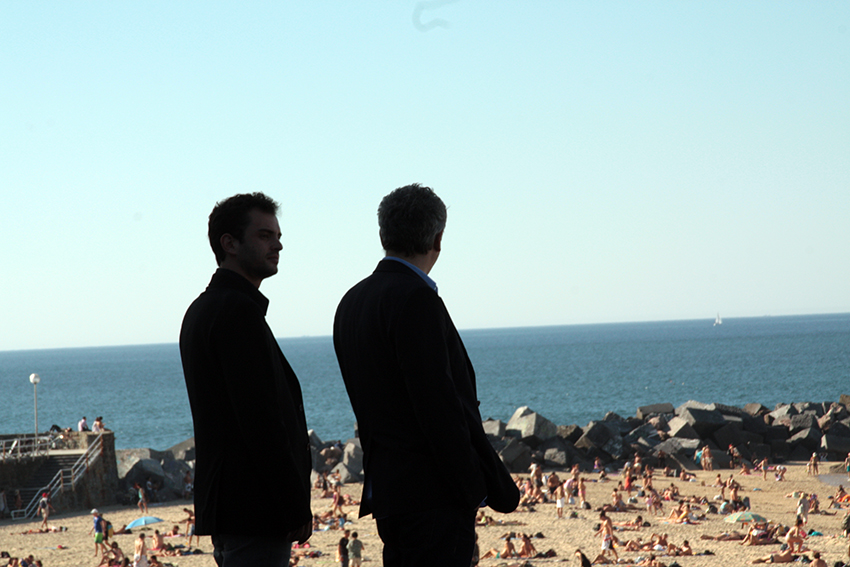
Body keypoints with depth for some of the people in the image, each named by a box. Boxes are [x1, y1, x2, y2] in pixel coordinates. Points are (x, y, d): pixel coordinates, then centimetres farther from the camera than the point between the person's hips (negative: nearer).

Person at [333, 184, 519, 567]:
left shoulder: (352, 301, 14)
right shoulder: (415, 298, -15)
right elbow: (438, 405, -20)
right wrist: (473, 489, -14)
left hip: (386, 488, 10)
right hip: (433, 493, -10)